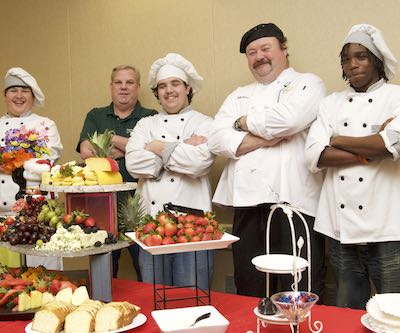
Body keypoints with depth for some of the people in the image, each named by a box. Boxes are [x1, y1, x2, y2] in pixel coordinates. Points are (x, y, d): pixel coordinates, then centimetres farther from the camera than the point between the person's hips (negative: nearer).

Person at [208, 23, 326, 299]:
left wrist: (243, 122, 1)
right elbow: (218, 141, 5)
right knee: (250, 294, 13)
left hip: (294, 201, -4)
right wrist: (265, 139, -8)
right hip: (248, 203, 5)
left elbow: (288, 118, -16)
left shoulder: (307, 84, 7)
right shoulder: (239, 96, 20)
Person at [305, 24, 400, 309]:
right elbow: (315, 155, -2)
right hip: (340, 228, 3)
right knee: (348, 311, 14)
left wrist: (338, 140, -6)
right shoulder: (332, 103, 12)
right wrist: (371, 150, -11)